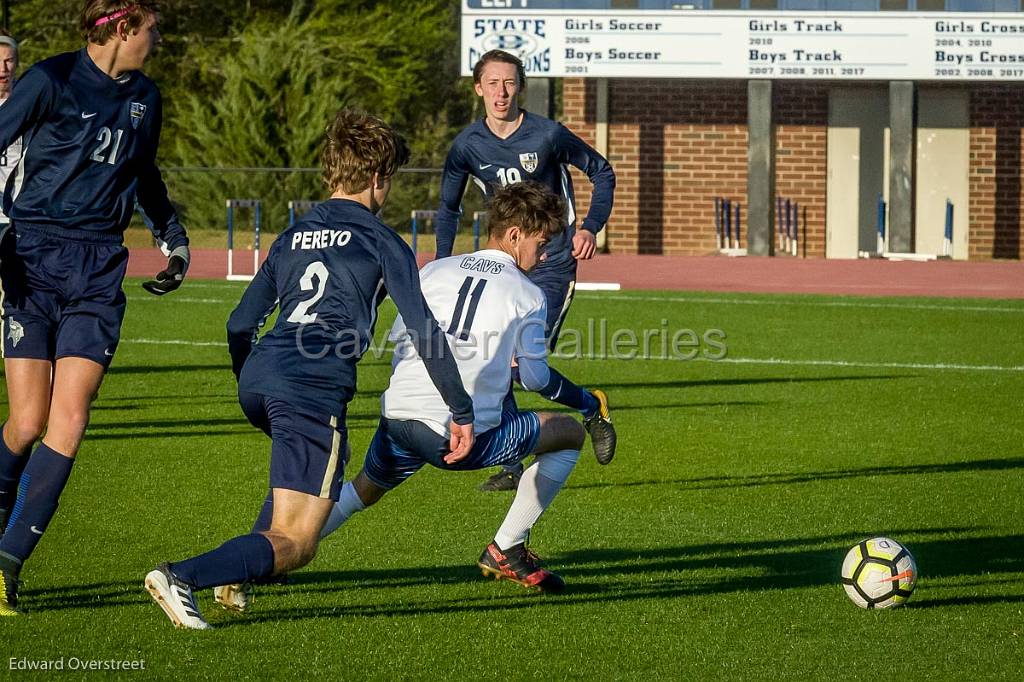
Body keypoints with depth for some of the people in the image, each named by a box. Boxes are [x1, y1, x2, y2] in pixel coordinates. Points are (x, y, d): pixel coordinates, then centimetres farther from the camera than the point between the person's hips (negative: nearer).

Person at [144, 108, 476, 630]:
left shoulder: (293, 236, 24)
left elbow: (240, 324, 24)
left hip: (257, 378, 7)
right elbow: (423, 331, 1)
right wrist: (461, 411, 7)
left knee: (309, 467, 38)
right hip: (315, 386, -7)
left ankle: (237, 573, 21)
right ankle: (183, 576, -32)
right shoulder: (382, 242, 8)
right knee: (294, 545, -7)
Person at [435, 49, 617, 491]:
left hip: (552, 262, -5)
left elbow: (602, 172, 2)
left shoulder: (547, 135, -11)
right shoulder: (467, 145, -1)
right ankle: (512, 468, 9)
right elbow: (448, 209, 13)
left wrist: (591, 227, -11)